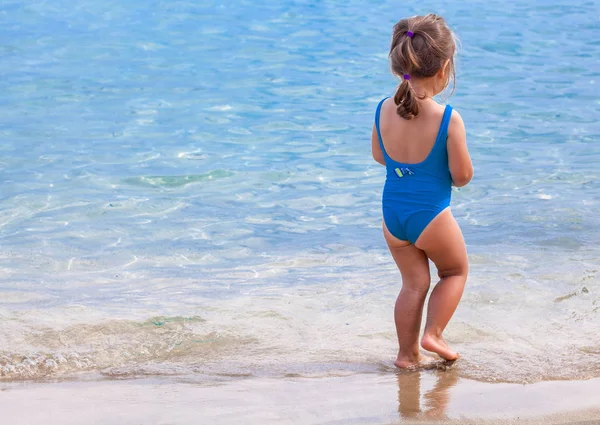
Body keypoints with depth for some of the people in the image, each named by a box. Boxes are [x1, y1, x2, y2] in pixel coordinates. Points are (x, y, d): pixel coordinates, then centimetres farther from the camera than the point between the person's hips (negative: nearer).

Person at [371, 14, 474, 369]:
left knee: (414, 282, 19)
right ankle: (433, 334, 13)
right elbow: (462, 176, -14)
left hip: (393, 213, 5)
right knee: (456, 271, 21)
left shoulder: (384, 110, -7)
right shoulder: (448, 120, -22)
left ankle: (408, 353, 22)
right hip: (432, 215, -5)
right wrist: (459, 145, 6)